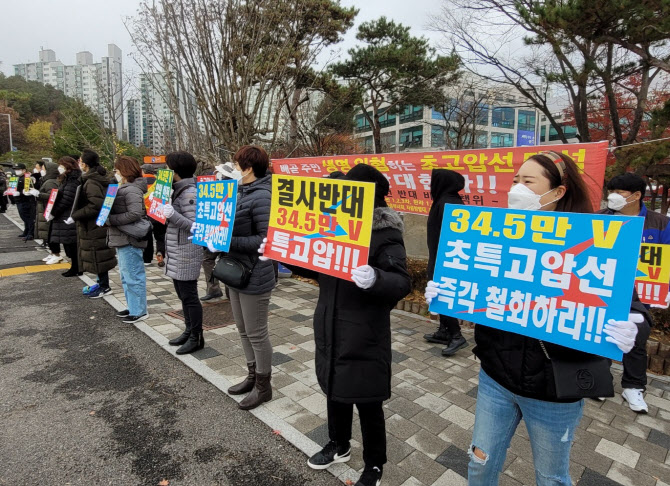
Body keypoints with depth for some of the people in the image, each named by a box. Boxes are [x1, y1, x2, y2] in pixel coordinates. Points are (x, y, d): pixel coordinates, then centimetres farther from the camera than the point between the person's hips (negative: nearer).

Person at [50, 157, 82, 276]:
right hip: (65, 216, 9)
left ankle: (75, 268, 5)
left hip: (68, 219, -9)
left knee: (70, 243, -3)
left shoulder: (72, 180, -14)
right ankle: (76, 267, 17)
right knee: (70, 244, 11)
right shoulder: (67, 179, 18)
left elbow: (66, 200, -18)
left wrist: (53, 213, -12)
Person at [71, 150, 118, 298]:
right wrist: (77, 213, 15)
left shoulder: (91, 182, -20)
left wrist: (75, 215, -18)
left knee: (97, 256, 0)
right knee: (99, 256, 17)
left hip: (94, 226, -10)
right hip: (99, 224, 10)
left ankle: (105, 287, 10)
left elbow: (95, 206, -28)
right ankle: (102, 283, 27)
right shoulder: (98, 178, 10)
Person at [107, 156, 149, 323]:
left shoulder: (131, 190, -16)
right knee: (126, 275, 17)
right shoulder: (123, 188, 16)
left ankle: (139, 311, 5)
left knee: (133, 276, -4)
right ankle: (132, 307, 28)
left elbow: (135, 214, -25)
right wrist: (109, 218, 7)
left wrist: (111, 219, -20)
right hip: (122, 239, 11)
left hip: (129, 239, -11)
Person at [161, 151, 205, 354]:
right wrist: (163, 209, 12)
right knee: (183, 295, 17)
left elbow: (195, 226, -22)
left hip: (186, 254, -10)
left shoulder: (189, 193, -17)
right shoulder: (179, 190, 13)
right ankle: (189, 331, 30)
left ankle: (197, 338, 12)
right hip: (176, 253, 10)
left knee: (189, 296, 0)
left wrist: (172, 215, -28)